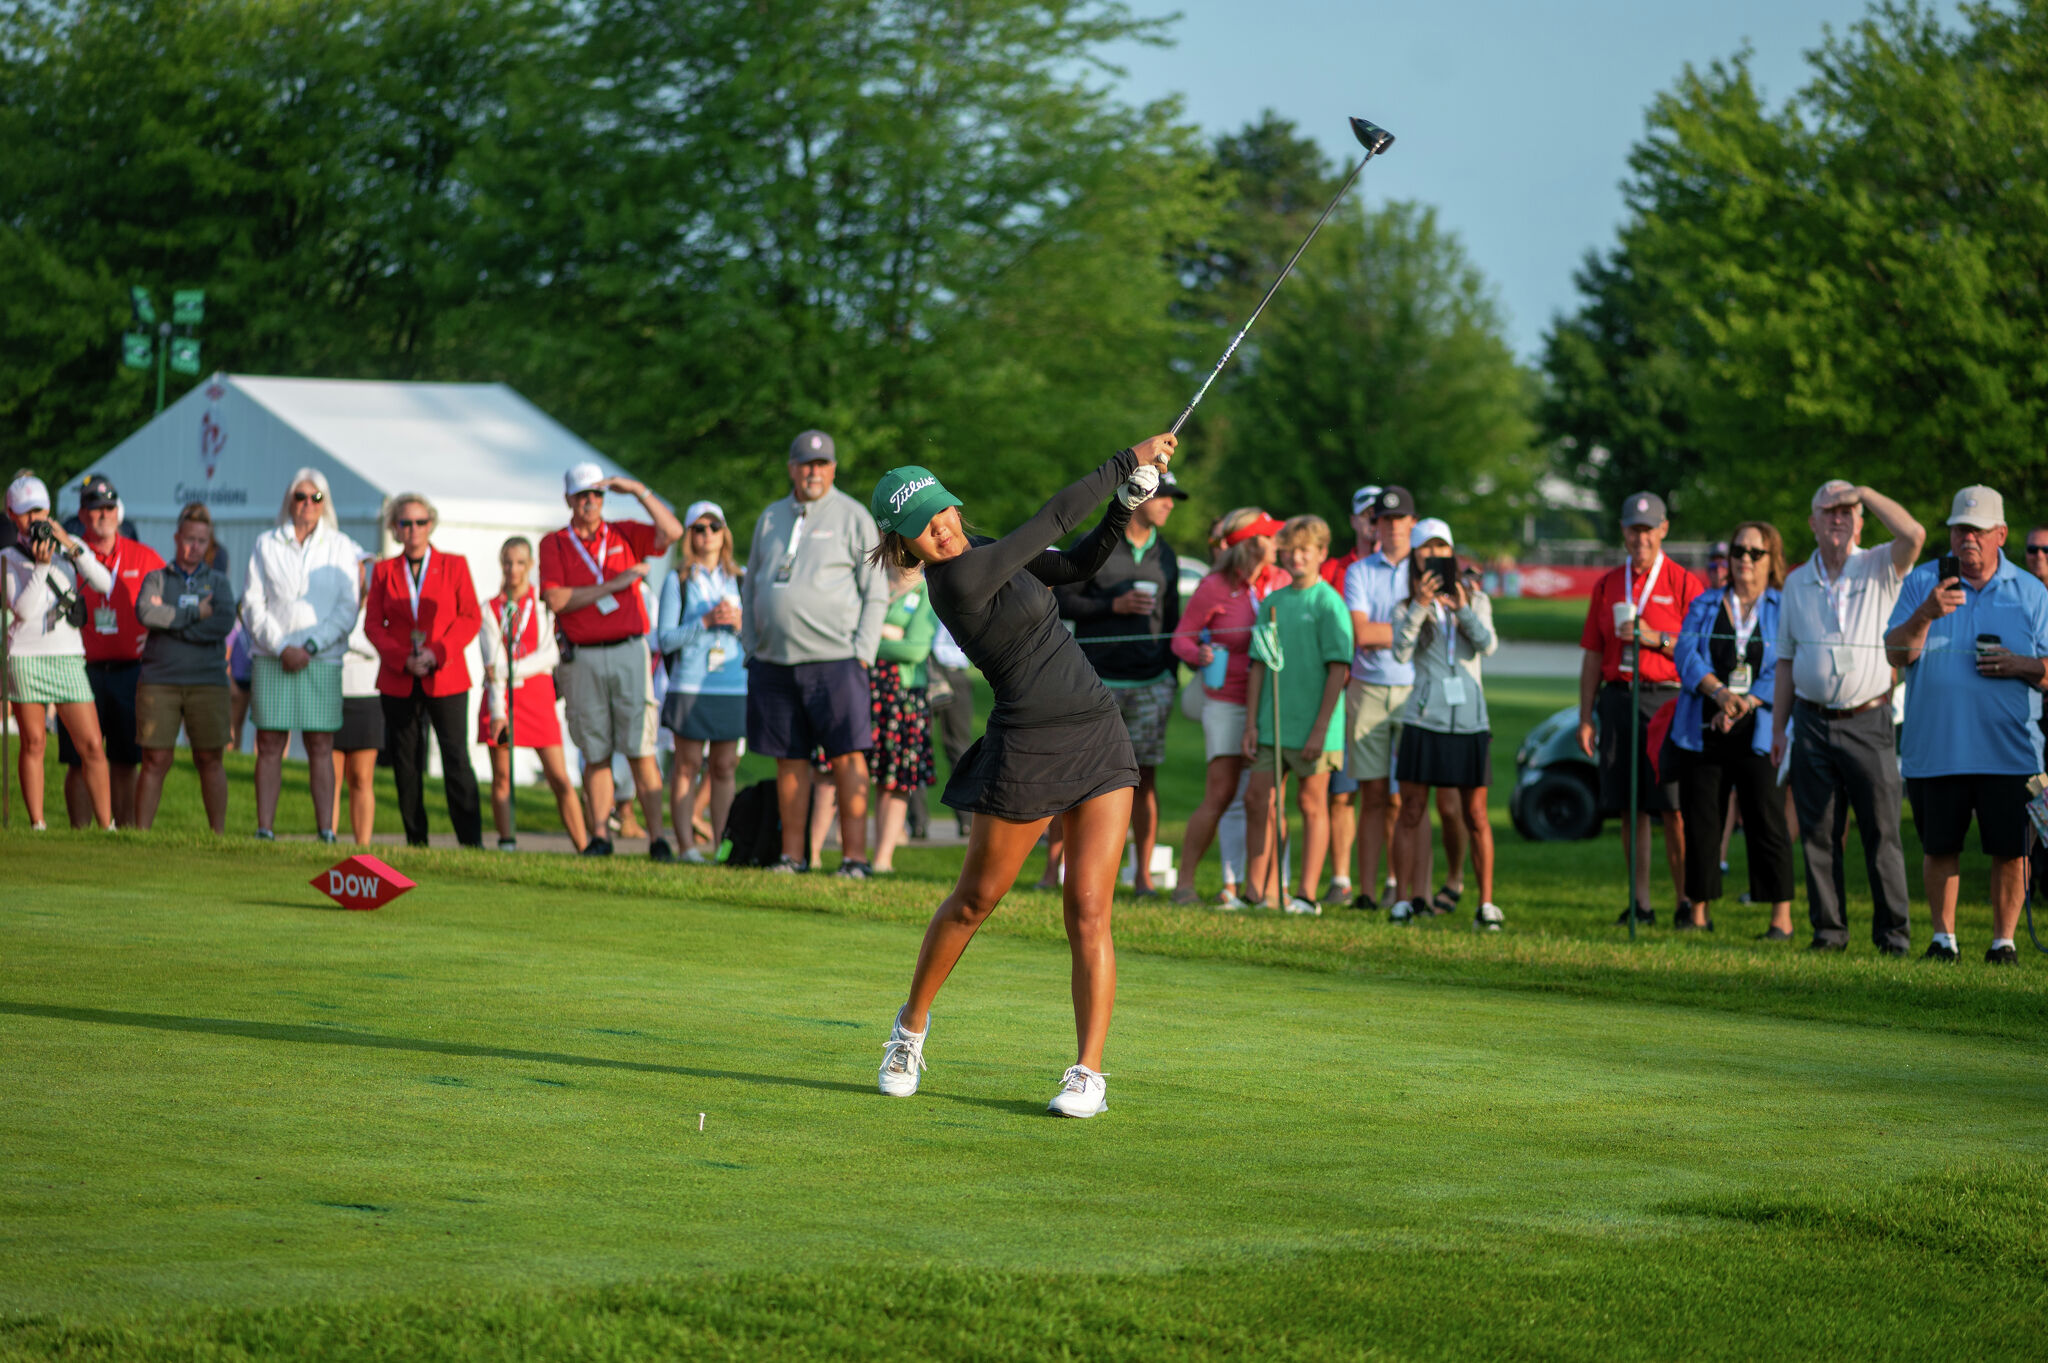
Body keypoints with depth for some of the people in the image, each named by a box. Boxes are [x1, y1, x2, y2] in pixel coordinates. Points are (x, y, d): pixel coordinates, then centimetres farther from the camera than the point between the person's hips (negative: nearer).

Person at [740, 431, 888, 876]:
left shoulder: (853, 518, 2)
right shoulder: (770, 519, 16)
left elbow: (876, 593, 0)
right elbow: (752, 586, 22)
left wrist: (862, 652, -9)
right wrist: (750, 645, 11)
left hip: (834, 659, -4)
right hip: (774, 663, 4)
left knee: (847, 757, -7)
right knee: (789, 760, 6)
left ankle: (854, 855, -6)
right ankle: (793, 854, 11)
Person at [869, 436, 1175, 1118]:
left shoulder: (983, 551, 8)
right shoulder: (960, 576, -18)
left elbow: (1077, 562, 15)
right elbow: (1053, 519, -17)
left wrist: (1127, 504, -1)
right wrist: (1128, 460, -8)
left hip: (1098, 735, 6)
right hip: (1027, 749, -6)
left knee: (1088, 910, -2)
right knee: (975, 900, 11)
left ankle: (1088, 1073, -2)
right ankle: (913, 1023, 34)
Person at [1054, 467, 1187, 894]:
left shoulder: (1165, 556, 13)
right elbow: (1060, 602, -4)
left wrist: (1171, 678, 15)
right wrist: (1114, 606, -14)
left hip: (1150, 683, 3)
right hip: (1097, 681, -3)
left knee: (1144, 776, -1)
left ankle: (1143, 873, 3)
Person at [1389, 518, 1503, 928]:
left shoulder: (1475, 599, 11)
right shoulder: (1406, 607, 7)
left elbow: (1488, 645, -7)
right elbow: (1401, 652, -11)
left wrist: (1462, 609, -19)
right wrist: (1420, 606, -21)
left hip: (1469, 718, 0)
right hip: (1423, 718, 0)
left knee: (1474, 814, 1)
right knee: (1412, 811, -3)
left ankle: (1486, 904, 3)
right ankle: (1407, 898, 2)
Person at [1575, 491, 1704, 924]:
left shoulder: (1683, 583, 3)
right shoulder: (1607, 586, 15)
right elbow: (1592, 656, 15)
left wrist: (1656, 638, -14)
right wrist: (1585, 718, 10)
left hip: (1667, 698, -4)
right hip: (1618, 700, 4)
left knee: (1673, 809, -9)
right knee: (1631, 808, 4)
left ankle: (1687, 900, -5)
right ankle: (1639, 902, 7)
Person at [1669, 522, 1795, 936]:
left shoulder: (1784, 610, 6)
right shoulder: (1704, 605, 13)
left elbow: (1784, 670, -5)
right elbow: (1686, 654, -1)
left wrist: (1746, 703, -18)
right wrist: (1719, 692, -18)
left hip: (1757, 734, -3)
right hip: (1702, 732, 3)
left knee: (1766, 821, -6)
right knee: (1700, 821, 4)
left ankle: (1782, 916, -3)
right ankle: (1699, 912, 12)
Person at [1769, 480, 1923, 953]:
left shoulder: (1879, 570, 3)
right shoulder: (1797, 582, 14)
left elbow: (1914, 535, -20)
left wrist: (1865, 494, -13)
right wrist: (1778, 726, 14)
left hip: (1867, 720, -3)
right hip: (1813, 722, 3)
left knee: (1881, 830, -4)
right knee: (1818, 833, 3)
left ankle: (1893, 931, 1)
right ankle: (1828, 929, 9)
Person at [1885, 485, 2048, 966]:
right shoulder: (1922, 583, 7)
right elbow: (1896, 653, -3)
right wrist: (1925, 615, -21)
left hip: (2009, 750, 0)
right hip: (1935, 746, 0)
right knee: (1939, 848, 5)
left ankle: (2004, 939, 10)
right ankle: (1943, 936, 18)